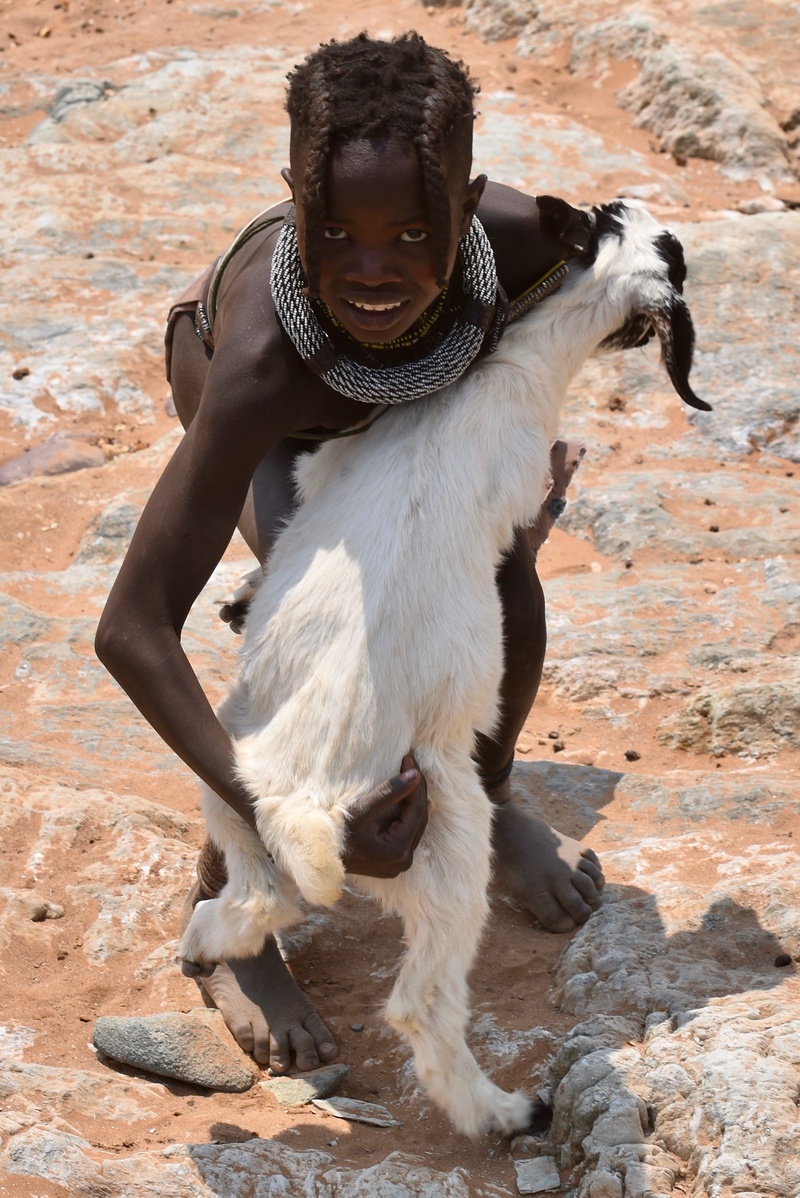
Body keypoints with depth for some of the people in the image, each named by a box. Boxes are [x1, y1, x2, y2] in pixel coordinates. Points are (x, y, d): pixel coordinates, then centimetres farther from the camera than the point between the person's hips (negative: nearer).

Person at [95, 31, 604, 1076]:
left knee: (509, 577, -10)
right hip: (264, 405, -3)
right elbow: (132, 630, -50)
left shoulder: (520, 235, -42)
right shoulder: (258, 366, -50)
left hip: (414, 389, 3)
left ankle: (485, 800, 23)